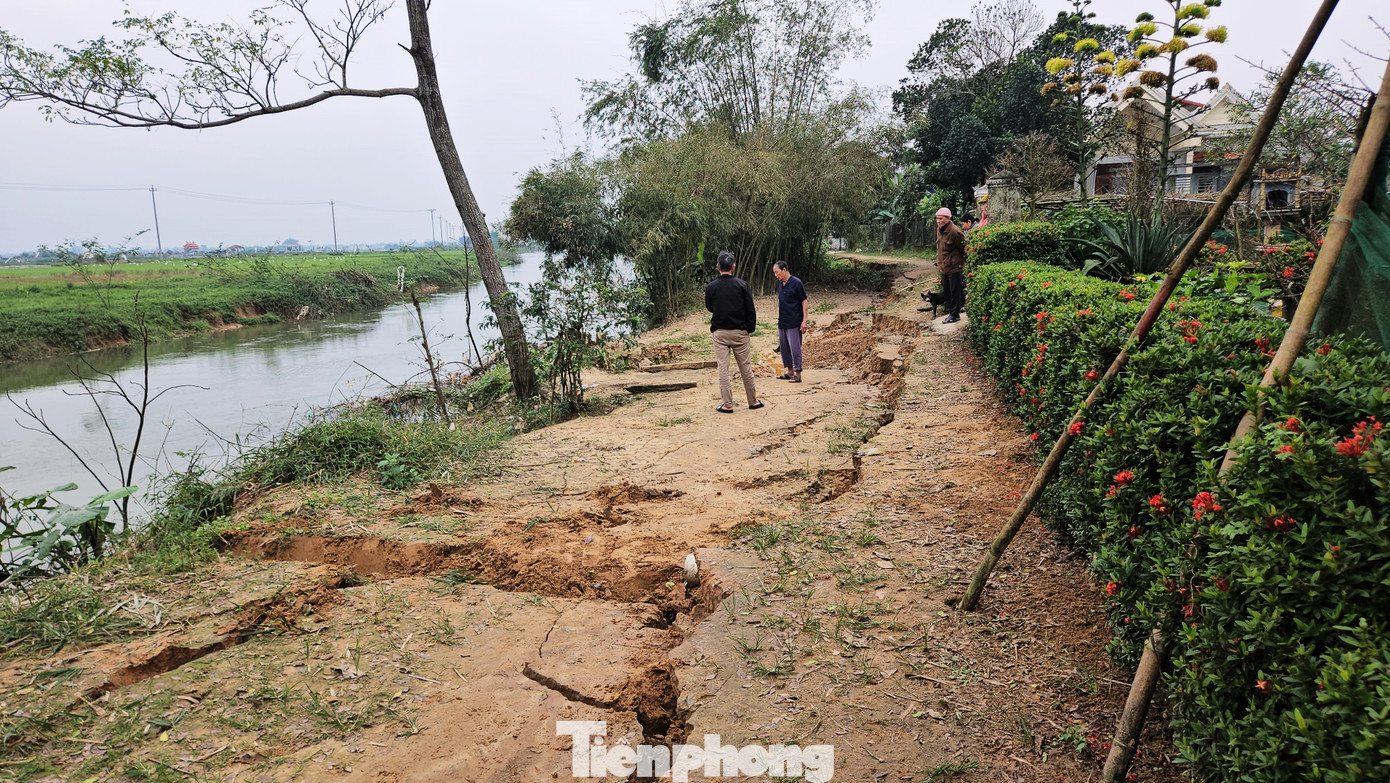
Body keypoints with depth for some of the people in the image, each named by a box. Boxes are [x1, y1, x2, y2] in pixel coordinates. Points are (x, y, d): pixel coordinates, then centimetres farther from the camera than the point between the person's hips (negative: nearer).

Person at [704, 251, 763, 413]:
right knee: (745, 366, 9)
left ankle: (727, 404, 1)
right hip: (740, 332, 0)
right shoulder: (742, 285, -4)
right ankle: (753, 401, 18)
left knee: (723, 368, 2)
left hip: (719, 333, 0)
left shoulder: (711, 287, -3)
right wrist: (750, 329, 6)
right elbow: (750, 310, -3)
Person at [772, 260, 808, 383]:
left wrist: (804, 321, -13)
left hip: (794, 322, -8)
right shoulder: (780, 284, 13)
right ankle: (790, 372, 20)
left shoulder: (796, 283, -9)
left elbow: (804, 302, -8)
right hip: (782, 323, 8)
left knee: (795, 348, -7)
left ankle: (798, 374, -2)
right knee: (783, 347, 11)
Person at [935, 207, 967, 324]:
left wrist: (962, 262, -1)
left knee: (955, 292, -1)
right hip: (944, 267, 9)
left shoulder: (955, 232, -18)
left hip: (955, 267, -9)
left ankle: (954, 315, 6)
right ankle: (951, 312, 25)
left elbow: (964, 249, -10)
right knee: (946, 291, 14)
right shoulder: (939, 230, 8)